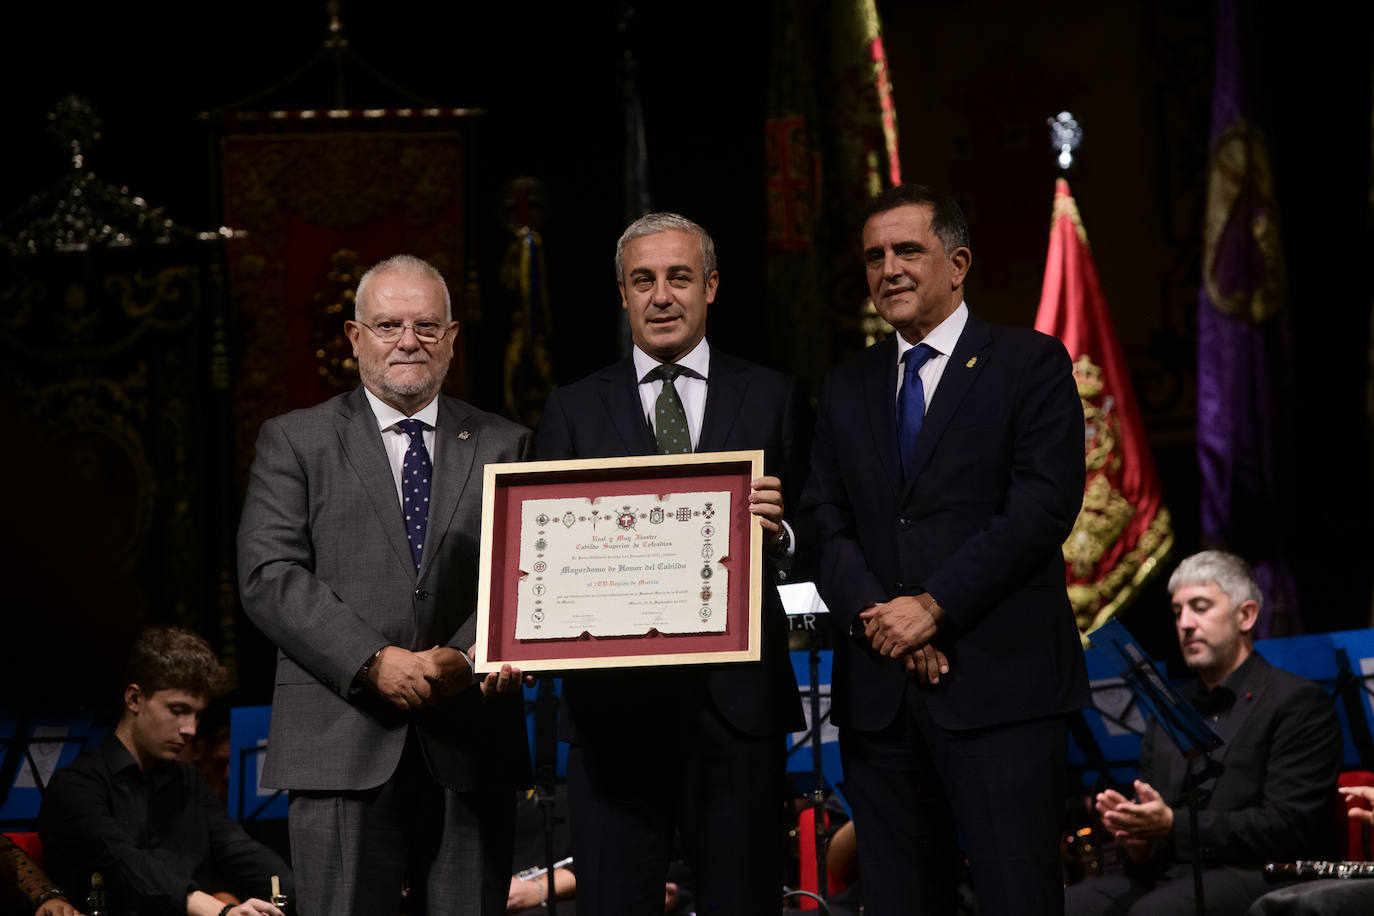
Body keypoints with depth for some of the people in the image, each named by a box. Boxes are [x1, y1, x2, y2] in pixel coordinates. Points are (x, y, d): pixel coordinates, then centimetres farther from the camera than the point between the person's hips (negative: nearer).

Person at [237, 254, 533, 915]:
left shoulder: (503, 447, 14)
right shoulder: (295, 441, 8)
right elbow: (268, 576, -3)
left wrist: (471, 656, -17)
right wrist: (374, 662, -14)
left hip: (470, 747, 2)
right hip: (343, 744, -2)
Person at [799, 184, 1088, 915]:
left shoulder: (1030, 363, 3)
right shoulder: (846, 388, 18)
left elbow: (1043, 505, -8)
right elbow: (825, 522, 10)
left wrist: (935, 606, -14)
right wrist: (874, 613, -9)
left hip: (998, 685, -5)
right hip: (878, 686, 5)